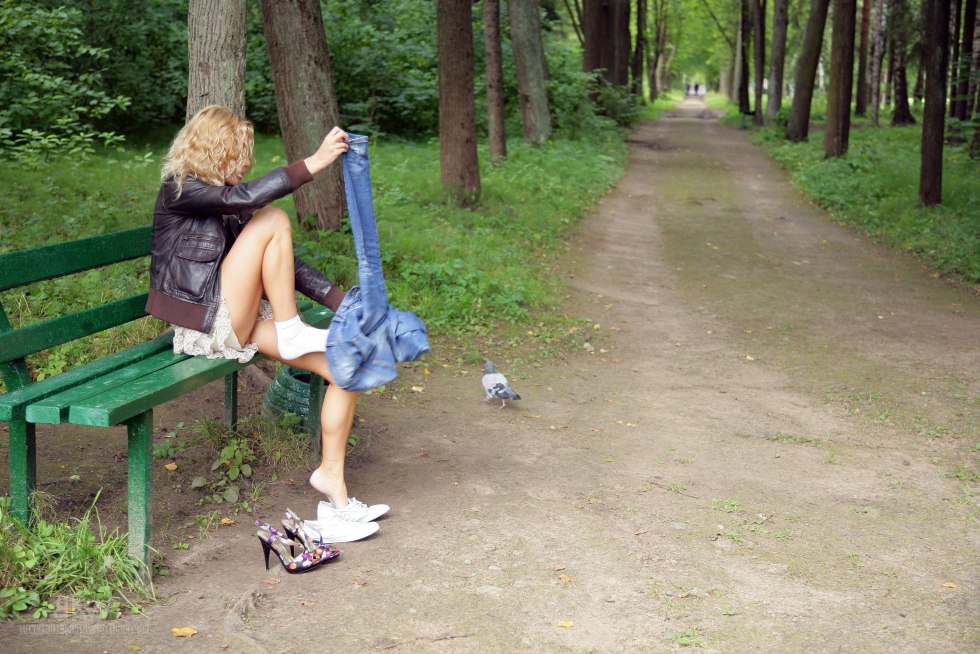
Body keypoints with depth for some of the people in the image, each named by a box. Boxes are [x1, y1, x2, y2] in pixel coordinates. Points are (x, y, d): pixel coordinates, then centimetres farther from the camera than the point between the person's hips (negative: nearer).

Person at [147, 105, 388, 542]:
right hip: (206, 326, -8)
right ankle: (290, 331, -12)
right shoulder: (180, 189, -6)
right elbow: (248, 197, -26)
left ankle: (332, 481, -2)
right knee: (273, 222, -20)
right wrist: (314, 162, -27)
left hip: (239, 323, 8)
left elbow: (283, 263, 14)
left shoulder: (225, 202, 18)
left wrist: (343, 302, 5)